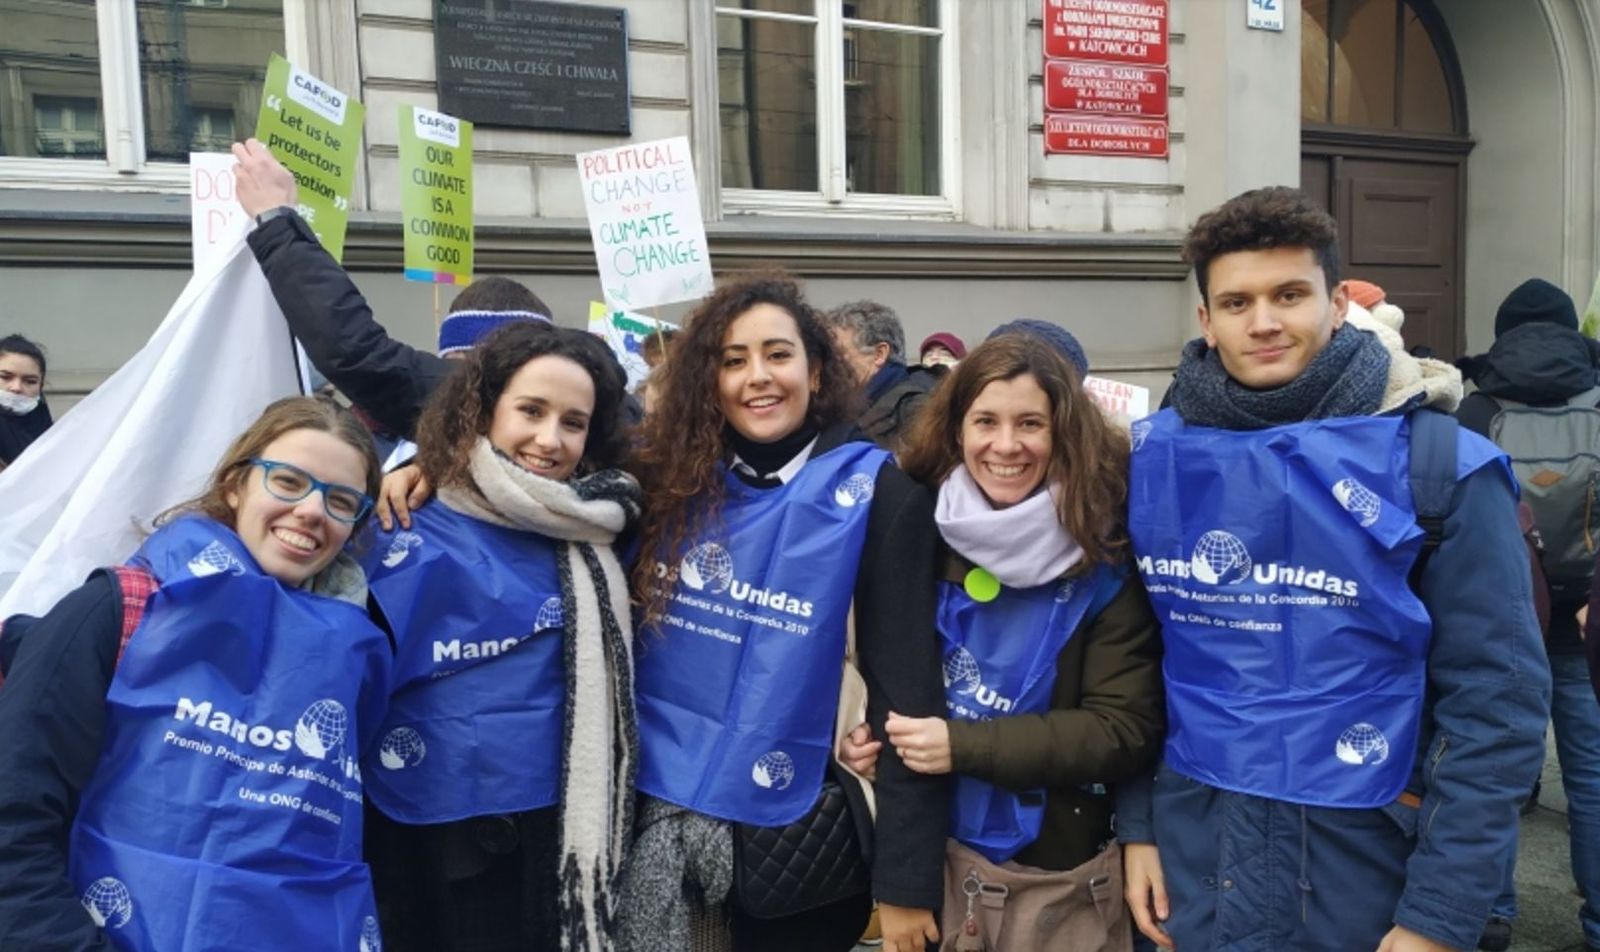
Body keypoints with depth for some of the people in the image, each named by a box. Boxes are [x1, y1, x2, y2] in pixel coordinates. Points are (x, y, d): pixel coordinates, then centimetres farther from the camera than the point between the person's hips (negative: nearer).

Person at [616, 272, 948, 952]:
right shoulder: (668, 476, -1)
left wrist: (905, 879, -12)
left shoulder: (875, 496, -11)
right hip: (648, 805, 3)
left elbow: (904, 686, -12)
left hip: (784, 827, -3)